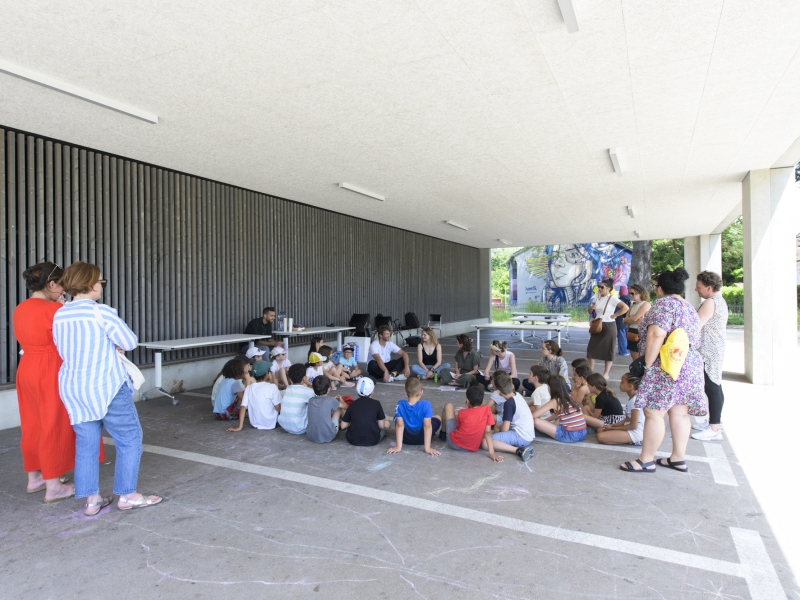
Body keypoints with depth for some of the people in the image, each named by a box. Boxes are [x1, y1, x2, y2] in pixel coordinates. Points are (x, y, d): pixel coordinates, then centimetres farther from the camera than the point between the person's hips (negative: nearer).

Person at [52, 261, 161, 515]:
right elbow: (130, 342, -12)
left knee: (86, 444, 14)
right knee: (129, 438, 6)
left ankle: (91, 499, 21)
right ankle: (127, 495, 13)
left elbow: (65, 351, 15)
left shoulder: (59, 315, 5)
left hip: (72, 388, 7)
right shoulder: (101, 312, -16)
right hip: (106, 387, -7)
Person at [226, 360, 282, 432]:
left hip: (255, 424, 3)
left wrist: (239, 427, -7)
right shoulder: (272, 387, -16)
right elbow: (278, 408, -12)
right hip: (270, 424, -3)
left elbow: (243, 407, -8)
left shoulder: (248, 388, -4)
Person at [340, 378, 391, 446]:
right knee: (387, 422, 23)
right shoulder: (376, 403, 0)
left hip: (353, 440, 3)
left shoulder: (353, 404, 4)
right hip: (373, 440, -3)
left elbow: (343, 426, 5)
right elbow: (381, 426, 2)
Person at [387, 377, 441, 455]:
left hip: (406, 439, 2)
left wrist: (398, 447, -15)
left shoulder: (400, 405, -19)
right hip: (421, 439, -1)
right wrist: (427, 448, -21)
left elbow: (400, 425, -17)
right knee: (437, 419, 19)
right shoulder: (425, 404, -24)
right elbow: (427, 426, -24)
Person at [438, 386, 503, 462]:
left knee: (449, 405, 13)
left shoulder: (462, 412, -9)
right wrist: (492, 453, -11)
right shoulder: (486, 410, -8)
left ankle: (443, 433, 32)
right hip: (472, 449, 2)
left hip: (454, 443, -2)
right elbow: (488, 432, -11)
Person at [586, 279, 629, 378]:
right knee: (591, 348, 4)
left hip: (609, 326, -6)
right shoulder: (597, 298, 8)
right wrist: (591, 308, -5)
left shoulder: (612, 298, -11)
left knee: (608, 350, 4)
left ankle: (606, 373, 12)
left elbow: (625, 307, -22)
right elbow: (590, 311, 18)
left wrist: (614, 315, -16)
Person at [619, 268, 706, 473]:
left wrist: (648, 363, -18)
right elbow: (694, 339, 22)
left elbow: (656, 334, -23)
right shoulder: (690, 307, 19)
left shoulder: (665, 303, -11)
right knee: (679, 413, 12)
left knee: (653, 412, -5)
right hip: (691, 366, 10)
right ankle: (678, 458, 19)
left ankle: (646, 460, 0)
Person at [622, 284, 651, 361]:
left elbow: (634, 318, -18)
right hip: (631, 334, 8)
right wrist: (636, 320, -10)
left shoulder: (646, 304, -9)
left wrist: (626, 319, 1)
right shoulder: (632, 306, 16)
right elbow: (625, 321, 7)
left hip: (640, 334, -8)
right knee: (634, 359, 14)